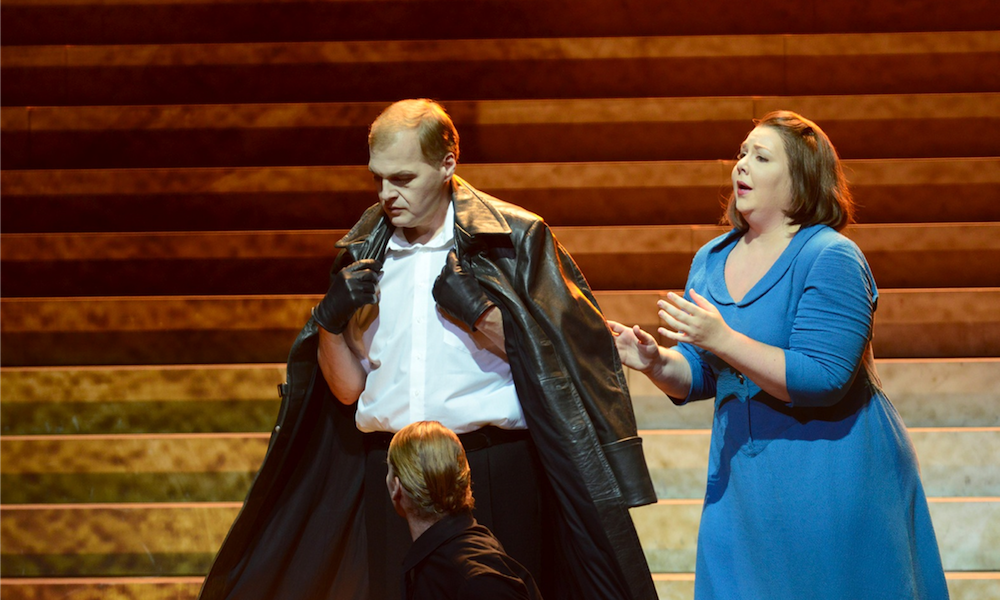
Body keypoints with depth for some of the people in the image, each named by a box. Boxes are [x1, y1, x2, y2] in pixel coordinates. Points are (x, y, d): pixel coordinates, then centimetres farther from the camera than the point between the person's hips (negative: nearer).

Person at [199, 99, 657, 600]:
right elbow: (348, 389, 13)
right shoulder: (364, 254, 12)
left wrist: (477, 311, -14)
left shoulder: (514, 237, 1)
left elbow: (549, 362, -3)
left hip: (494, 473, -3)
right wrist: (332, 322, -3)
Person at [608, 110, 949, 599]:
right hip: (744, 480, 6)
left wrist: (721, 339, -27)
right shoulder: (711, 259, 10)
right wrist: (656, 362, -9)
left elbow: (823, 378, -22)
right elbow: (698, 376, 14)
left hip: (832, 480, -6)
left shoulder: (831, 258, -12)